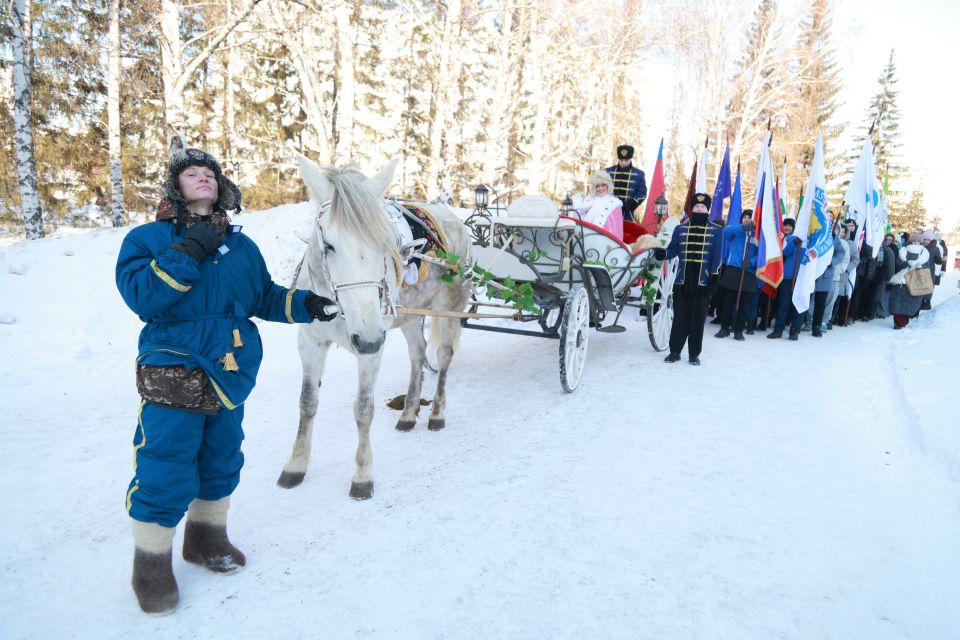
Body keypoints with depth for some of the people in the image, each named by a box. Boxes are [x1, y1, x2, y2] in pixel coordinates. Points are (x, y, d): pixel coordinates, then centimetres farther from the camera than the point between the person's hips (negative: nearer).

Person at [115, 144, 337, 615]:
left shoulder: (241, 245, 10)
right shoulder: (146, 238, -3)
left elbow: (265, 298, 12)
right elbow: (140, 296, -17)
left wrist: (306, 305, -3)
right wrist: (186, 254, -22)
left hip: (231, 374, 5)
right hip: (172, 376, -5)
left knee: (221, 464, 18)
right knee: (166, 473, -3)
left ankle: (206, 538, 40)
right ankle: (152, 564, 19)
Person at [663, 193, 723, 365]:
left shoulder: (716, 230, 5)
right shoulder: (680, 228, 9)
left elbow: (716, 256, 1)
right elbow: (672, 250, 7)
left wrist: (713, 278, -5)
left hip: (703, 283, -1)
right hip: (682, 282, 1)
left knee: (698, 320, 3)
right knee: (679, 318, 4)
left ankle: (694, 354, 12)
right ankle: (675, 351, 12)